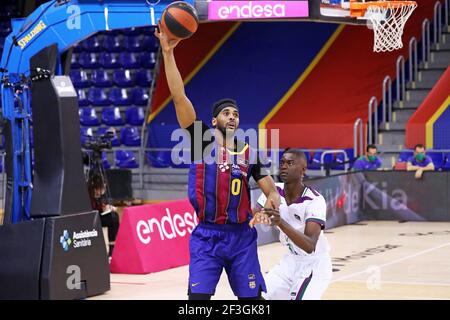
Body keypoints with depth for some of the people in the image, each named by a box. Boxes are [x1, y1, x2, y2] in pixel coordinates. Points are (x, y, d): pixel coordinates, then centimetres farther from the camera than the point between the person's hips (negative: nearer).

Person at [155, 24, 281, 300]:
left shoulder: (249, 154, 9)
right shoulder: (203, 140, 0)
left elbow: (269, 187, 6)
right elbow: (180, 98, -9)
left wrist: (273, 198, -20)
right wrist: (168, 53, -17)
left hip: (242, 236, 3)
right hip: (207, 236, -3)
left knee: (252, 297, 5)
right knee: (198, 297, -10)